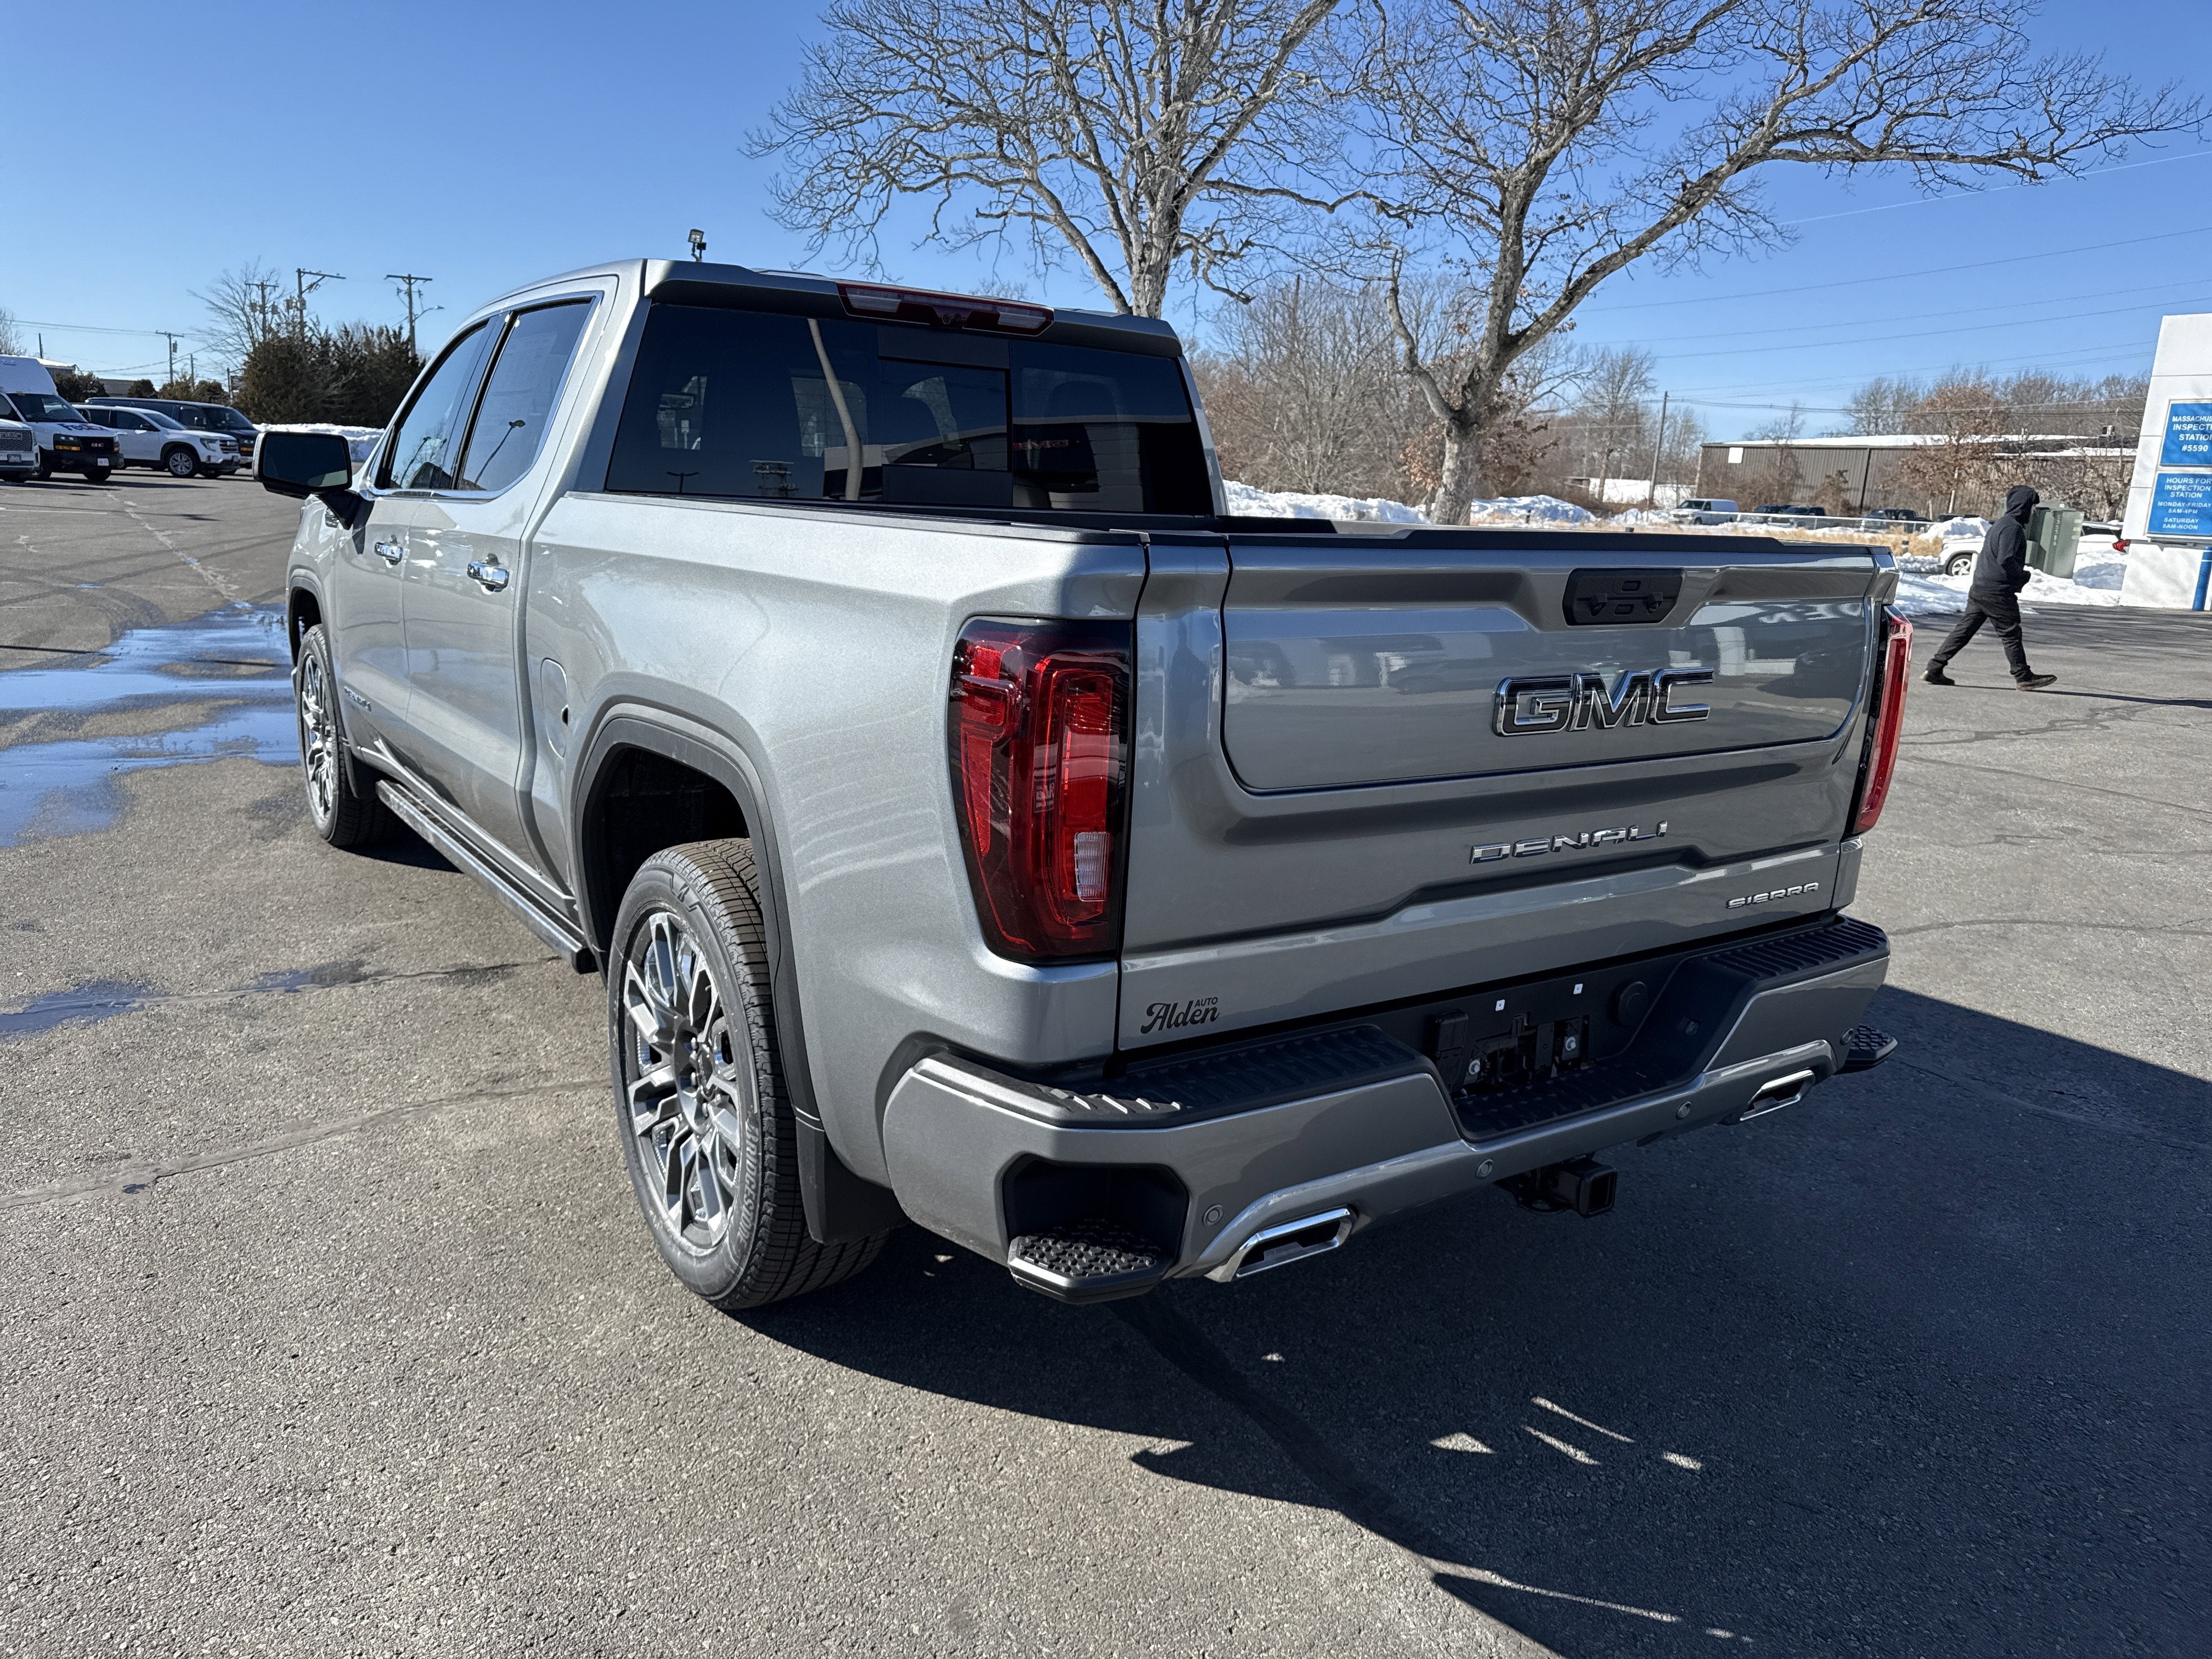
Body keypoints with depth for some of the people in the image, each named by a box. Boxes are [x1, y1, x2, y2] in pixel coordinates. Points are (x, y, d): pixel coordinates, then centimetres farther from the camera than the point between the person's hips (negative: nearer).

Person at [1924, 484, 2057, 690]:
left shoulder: (2001, 524, 18)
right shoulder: (2012, 527, -13)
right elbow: (2006, 560, -23)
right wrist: (2023, 576, -8)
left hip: (1980, 588, 10)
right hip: (1997, 592, -10)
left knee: (1965, 629, 8)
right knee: (2010, 634, -1)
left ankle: (1934, 669, 4)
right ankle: (2024, 677, 6)